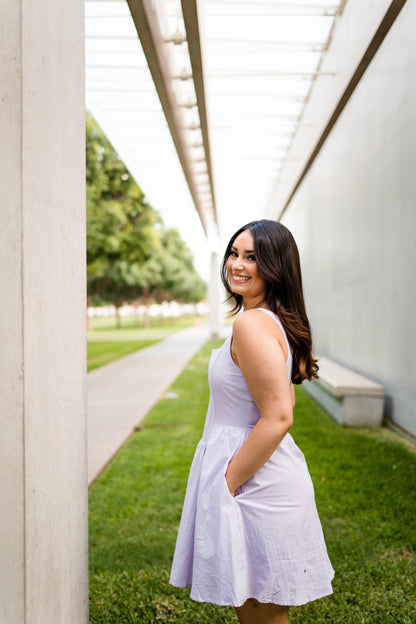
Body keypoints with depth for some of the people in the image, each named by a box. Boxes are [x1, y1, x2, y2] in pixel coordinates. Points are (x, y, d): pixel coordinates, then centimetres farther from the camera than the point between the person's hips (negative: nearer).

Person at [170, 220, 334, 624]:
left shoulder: (252, 324, -22)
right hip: (268, 478, 10)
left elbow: (278, 419, -26)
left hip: (255, 484, -10)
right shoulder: (277, 320, 9)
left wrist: (227, 483, -18)